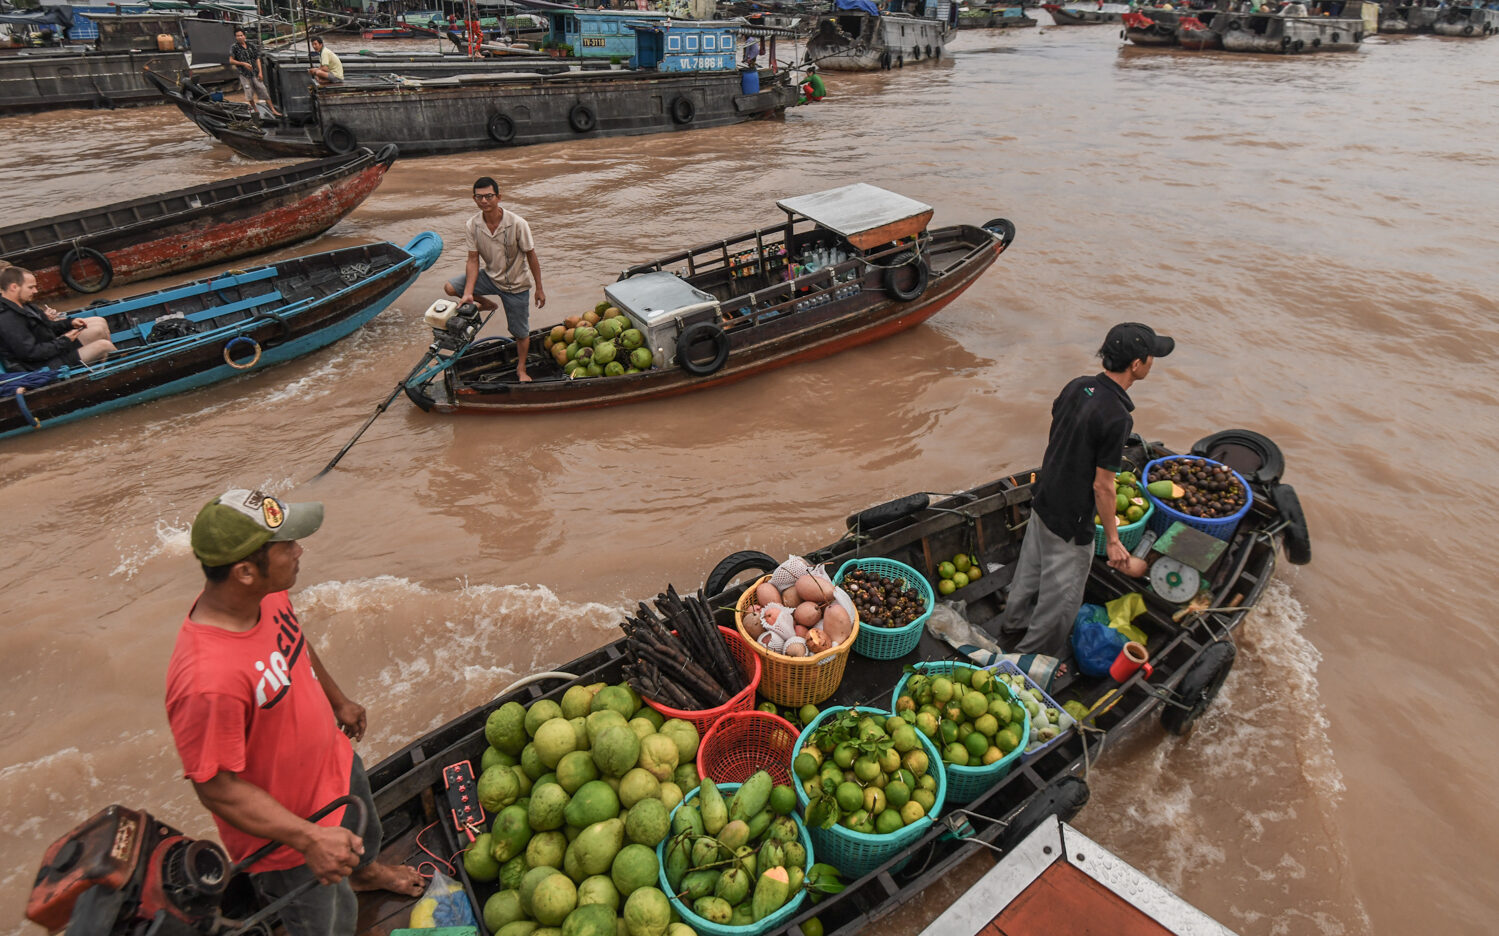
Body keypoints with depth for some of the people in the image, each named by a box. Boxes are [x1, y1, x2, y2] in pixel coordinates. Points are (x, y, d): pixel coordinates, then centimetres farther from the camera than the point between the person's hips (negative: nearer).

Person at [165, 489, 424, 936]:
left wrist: (338, 701, 19)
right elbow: (217, 787, -31)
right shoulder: (207, 681, -43)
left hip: (334, 762, 8)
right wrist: (309, 838, -33)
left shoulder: (267, 594, -18)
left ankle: (364, 872, 71)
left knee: (364, 839, 38)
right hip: (288, 836, -8)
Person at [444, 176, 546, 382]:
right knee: (450, 287, -13)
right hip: (490, 276, 3)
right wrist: (468, 293, -21)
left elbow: (531, 257, -13)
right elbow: (473, 260, -10)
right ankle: (485, 304, 15)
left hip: (516, 284, -3)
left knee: (521, 332, 7)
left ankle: (521, 369, 34)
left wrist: (539, 289, -8)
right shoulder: (472, 225, -14)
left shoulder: (517, 224, -23)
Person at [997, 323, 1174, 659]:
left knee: (1030, 569, 26)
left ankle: (1013, 628, 47)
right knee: (1060, 596, 12)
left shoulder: (1076, 387, -5)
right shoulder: (1116, 417, -28)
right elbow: (1102, 486, -22)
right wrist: (1112, 539, -10)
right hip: (1071, 521, -8)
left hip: (1043, 501, 8)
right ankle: (1033, 655, 29)